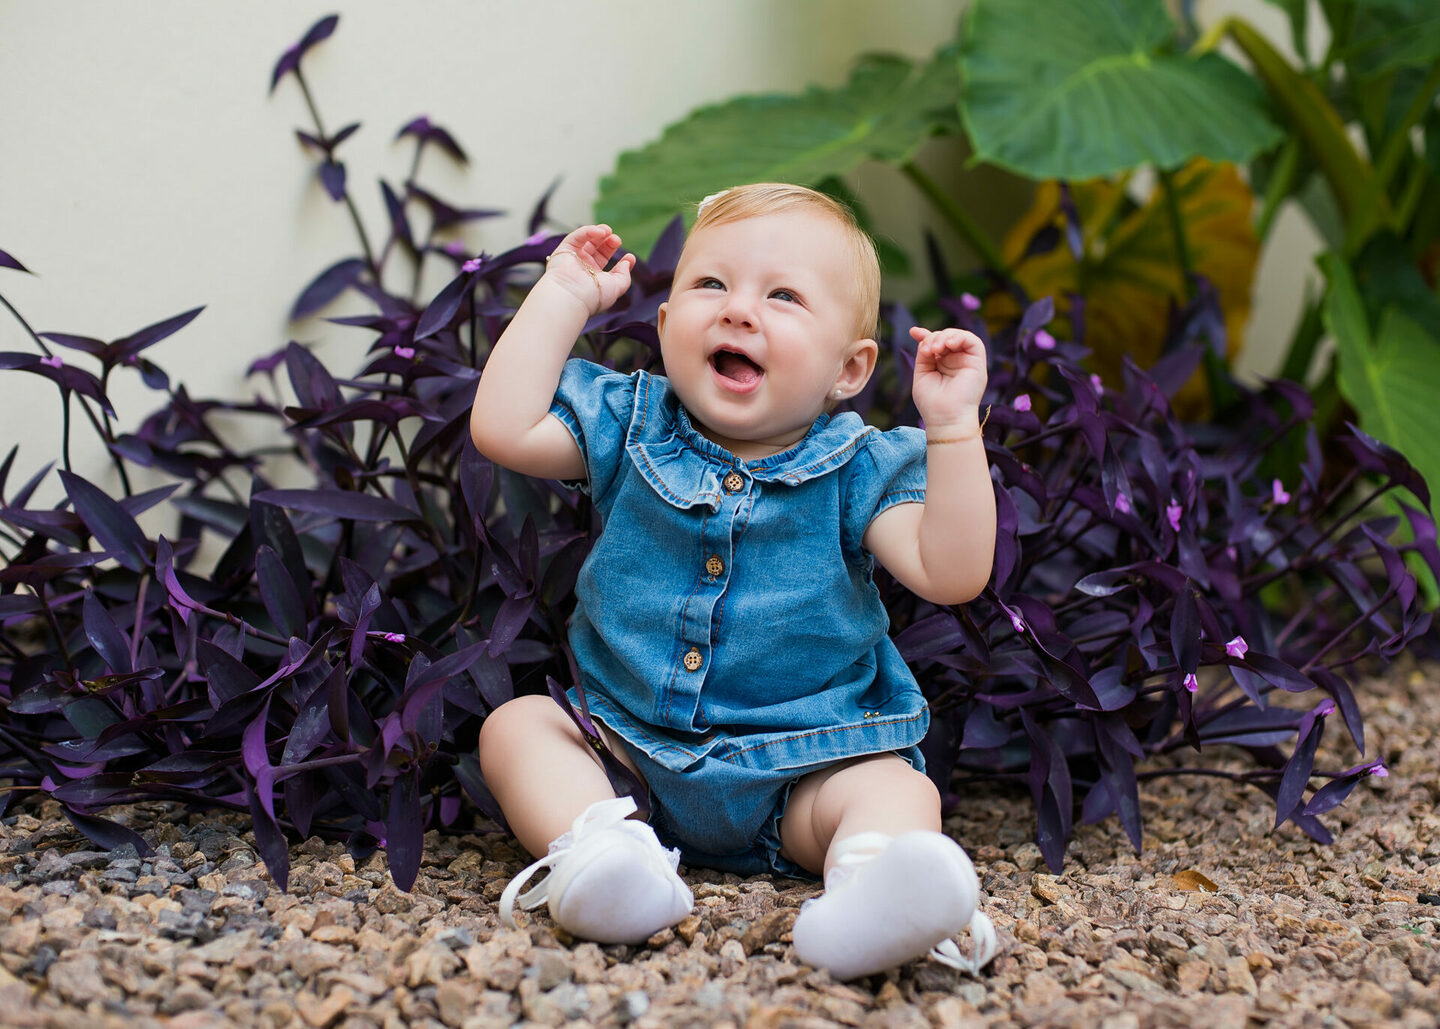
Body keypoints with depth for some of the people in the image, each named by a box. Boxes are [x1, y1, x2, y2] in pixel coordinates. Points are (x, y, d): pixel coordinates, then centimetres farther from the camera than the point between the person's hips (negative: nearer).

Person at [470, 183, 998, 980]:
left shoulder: (857, 469, -3)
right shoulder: (630, 427, 4)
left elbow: (949, 575, -15)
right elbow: (502, 429, -8)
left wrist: (954, 428, -23)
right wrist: (563, 296, -5)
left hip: (801, 773, -2)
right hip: (626, 750, 3)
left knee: (897, 788, -26)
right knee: (514, 725, -15)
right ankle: (595, 841, -40)